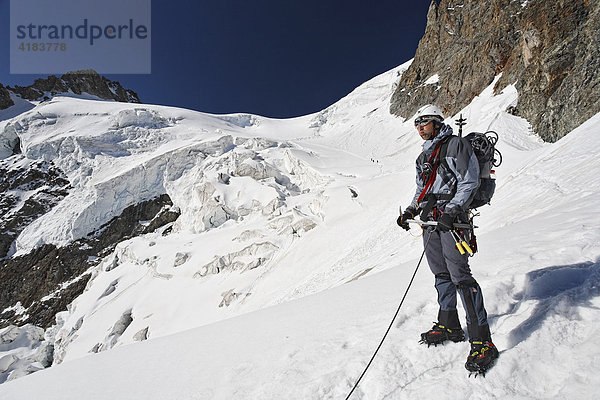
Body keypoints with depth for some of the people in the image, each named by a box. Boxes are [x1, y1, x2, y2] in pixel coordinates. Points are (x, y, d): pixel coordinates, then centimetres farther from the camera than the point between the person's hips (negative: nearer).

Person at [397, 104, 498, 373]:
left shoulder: (455, 145, -2)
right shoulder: (424, 156, 22)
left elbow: (470, 182, -10)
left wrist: (451, 210, -21)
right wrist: (410, 212, 14)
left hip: (451, 219, -8)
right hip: (430, 220, 8)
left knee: (459, 275, -13)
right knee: (441, 274, 11)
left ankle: (482, 341, -7)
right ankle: (449, 326, 22)